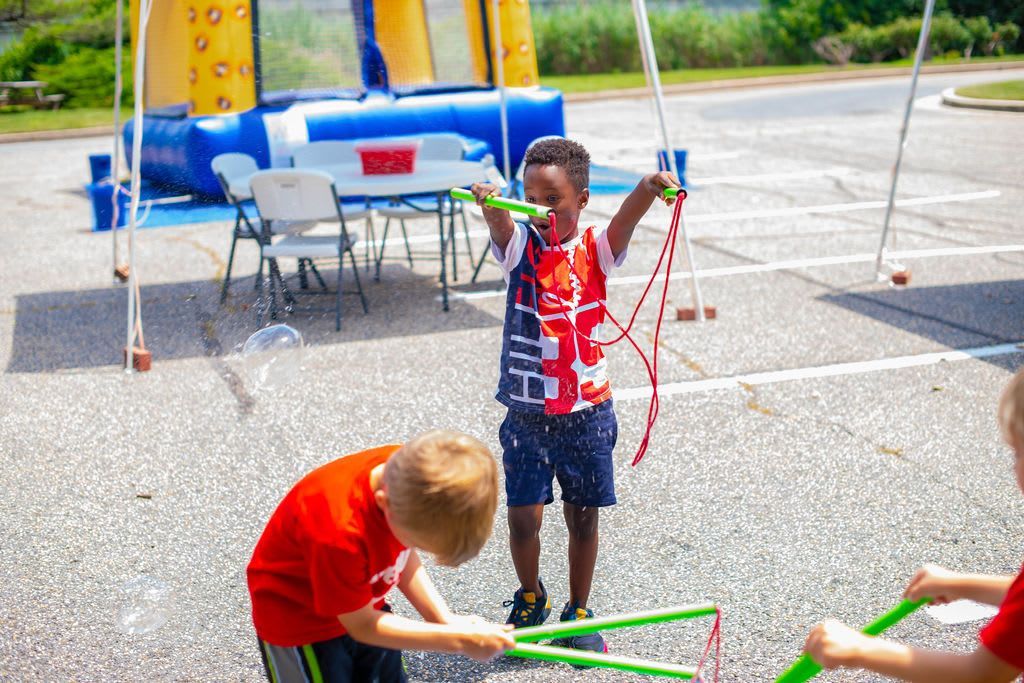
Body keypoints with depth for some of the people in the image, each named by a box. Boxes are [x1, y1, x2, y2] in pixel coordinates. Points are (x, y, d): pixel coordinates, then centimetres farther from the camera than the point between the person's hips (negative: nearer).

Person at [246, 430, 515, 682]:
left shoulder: (410, 477, -24)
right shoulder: (339, 532, -42)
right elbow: (360, 624, -27)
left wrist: (444, 620, -18)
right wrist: (458, 639, -28)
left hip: (360, 605, 6)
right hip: (298, 618, -6)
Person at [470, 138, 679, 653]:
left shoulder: (595, 250, -4)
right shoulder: (519, 246, -3)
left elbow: (627, 216, -24)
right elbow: (501, 226, -26)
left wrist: (649, 188, -47)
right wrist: (490, 204, -50)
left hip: (587, 411, 0)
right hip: (526, 413, 0)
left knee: (583, 516, 10)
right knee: (523, 516, 1)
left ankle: (578, 614, 31)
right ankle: (530, 600, 31)